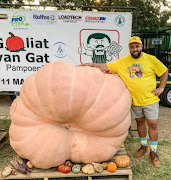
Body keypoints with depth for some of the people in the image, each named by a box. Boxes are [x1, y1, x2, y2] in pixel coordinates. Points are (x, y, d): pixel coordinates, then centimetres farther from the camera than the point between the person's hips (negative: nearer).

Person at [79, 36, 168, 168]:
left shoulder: (151, 59, -6)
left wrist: (161, 88, -4)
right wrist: (91, 65, -13)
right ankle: (143, 146, 37)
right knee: (140, 122, 16)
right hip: (135, 100, 2)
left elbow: (164, 71, 4)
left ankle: (153, 152, 19)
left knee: (153, 124, 2)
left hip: (150, 99, -2)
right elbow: (107, 67, -4)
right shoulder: (123, 62, -2)